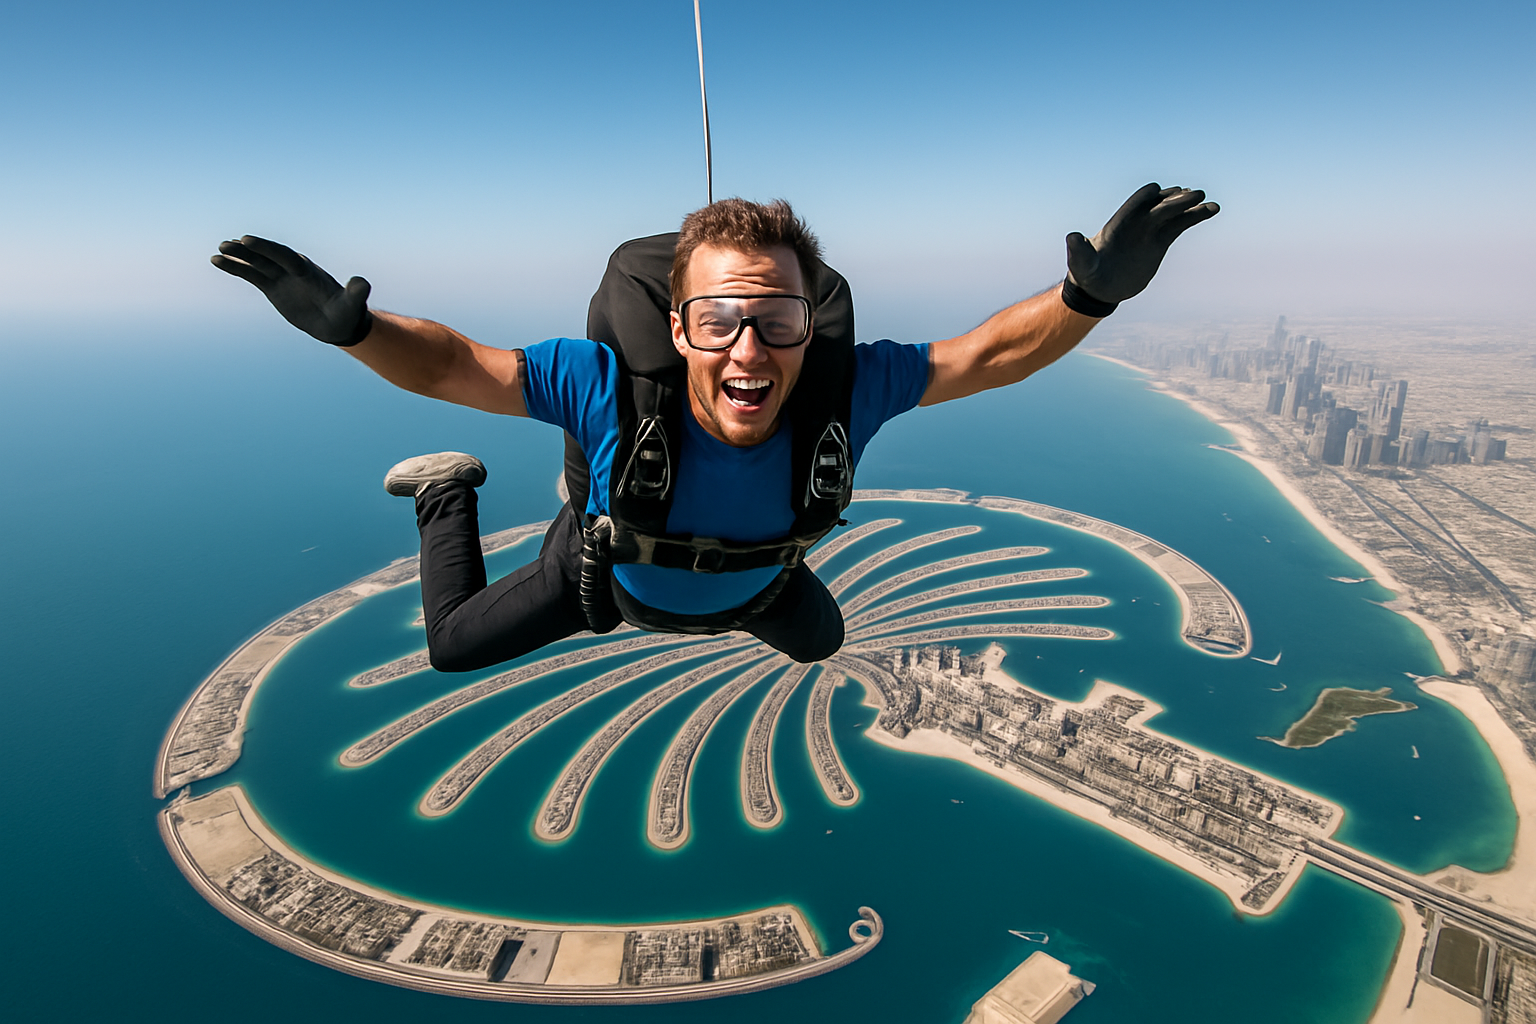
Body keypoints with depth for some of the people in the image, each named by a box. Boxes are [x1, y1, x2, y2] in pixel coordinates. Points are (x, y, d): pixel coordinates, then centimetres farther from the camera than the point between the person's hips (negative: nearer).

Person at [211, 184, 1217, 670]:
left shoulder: (843, 389, -41)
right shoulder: (611, 385, -46)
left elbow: (992, 353, -33)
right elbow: (448, 363, -36)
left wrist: (1093, 291, -49)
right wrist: (349, 322, -55)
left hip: (752, 579, 2)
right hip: (613, 573, -2)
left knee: (819, 640, 31)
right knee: (456, 647, 14)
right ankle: (449, 488, 39)